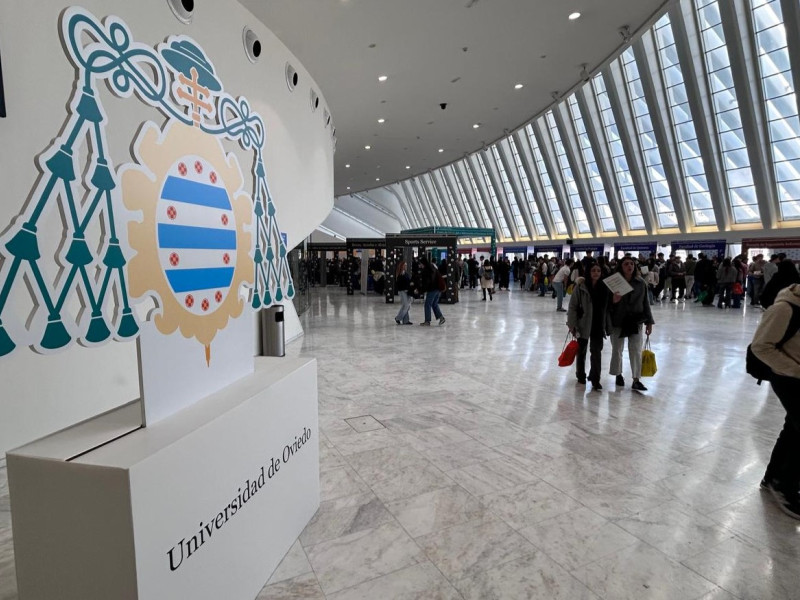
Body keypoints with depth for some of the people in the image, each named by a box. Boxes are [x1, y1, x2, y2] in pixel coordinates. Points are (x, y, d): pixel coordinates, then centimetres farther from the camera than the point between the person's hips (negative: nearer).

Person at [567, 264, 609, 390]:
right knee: (581, 350, 14)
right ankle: (581, 375, 31)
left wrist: (606, 325, 3)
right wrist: (572, 324, -11)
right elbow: (573, 306, -9)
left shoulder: (604, 287, 1)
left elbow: (607, 307, 7)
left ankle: (595, 379, 10)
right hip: (583, 324, -2)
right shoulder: (581, 286, -10)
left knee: (597, 352, 0)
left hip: (598, 325, 2)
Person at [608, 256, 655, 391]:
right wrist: (614, 301, -26)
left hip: (635, 322, 2)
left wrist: (649, 322, 6)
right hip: (618, 322, -2)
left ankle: (636, 380, 8)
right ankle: (619, 375, 29)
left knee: (636, 351, 1)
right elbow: (607, 303, -4)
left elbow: (645, 303, 7)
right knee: (617, 350, 10)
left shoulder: (640, 283, 2)